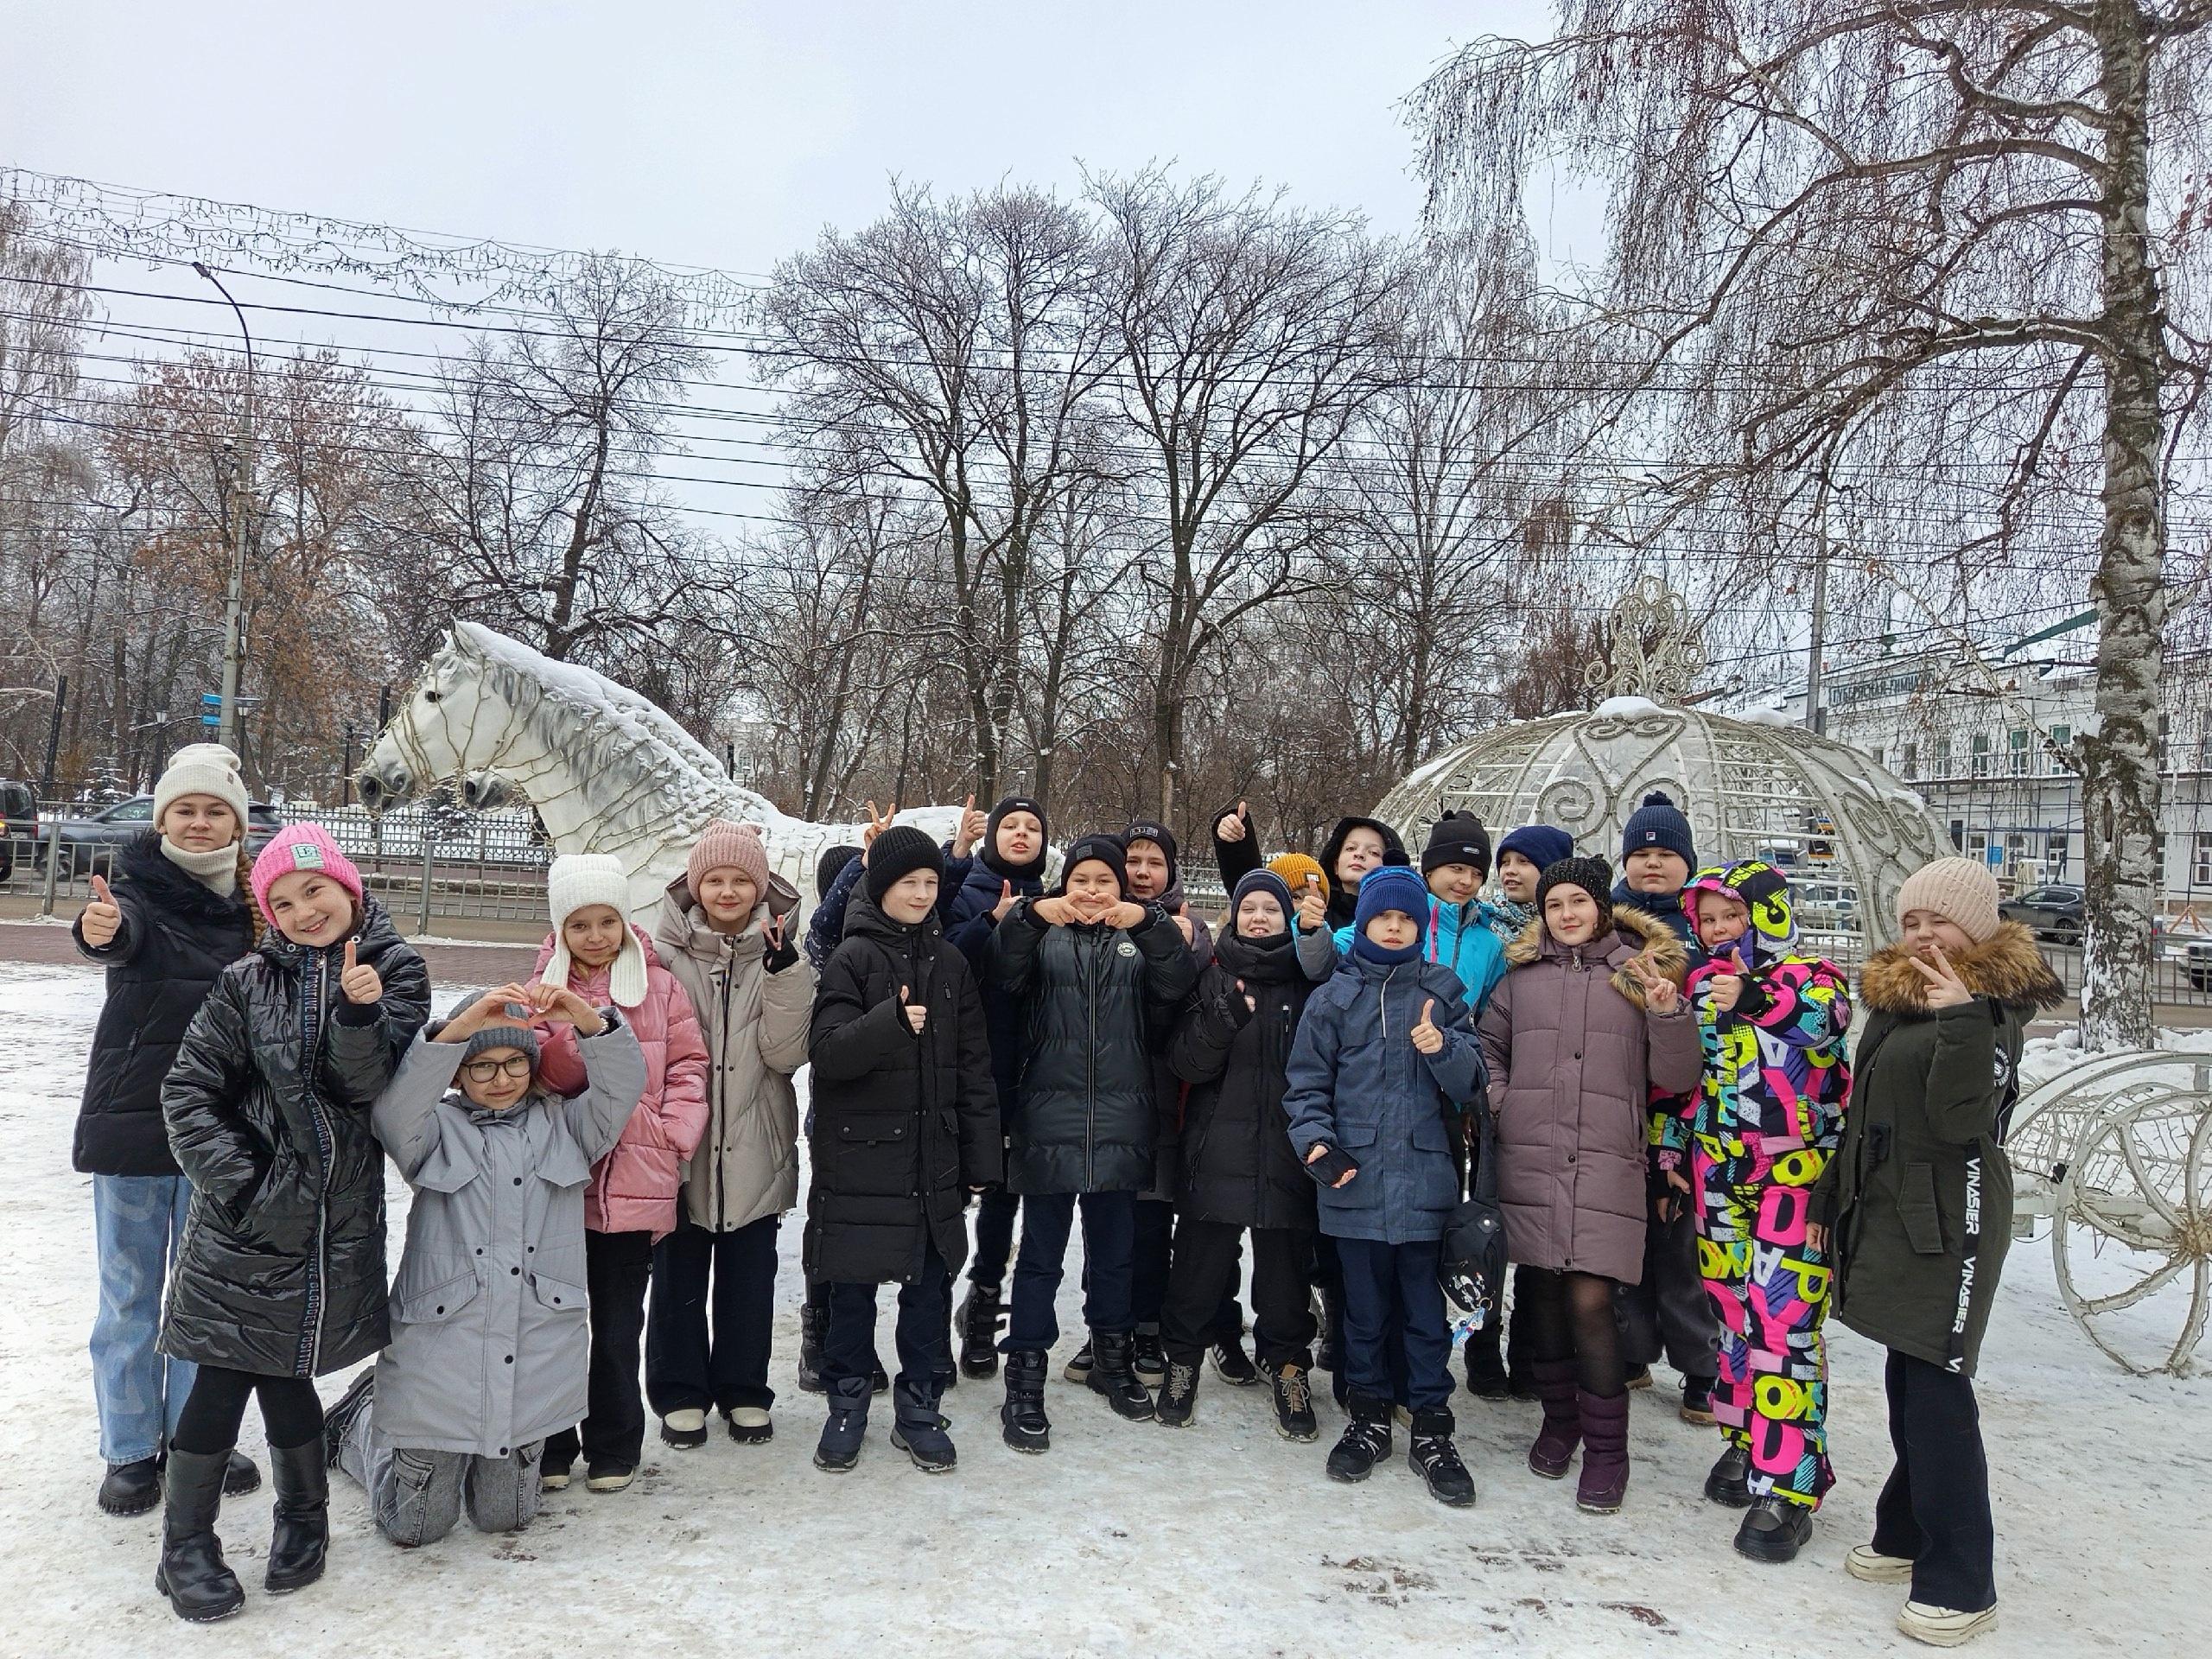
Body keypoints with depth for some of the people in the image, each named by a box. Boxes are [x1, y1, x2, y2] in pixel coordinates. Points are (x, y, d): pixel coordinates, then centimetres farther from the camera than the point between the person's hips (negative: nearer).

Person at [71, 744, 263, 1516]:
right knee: (130, 1292, 9)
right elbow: (125, 934, -31)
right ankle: (130, 1450, 24)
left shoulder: (252, 902, 3)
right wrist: (100, 930, -54)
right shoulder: (140, 885, -7)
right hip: (132, 1113, -2)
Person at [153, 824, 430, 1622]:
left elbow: (370, 1085, -10)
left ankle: (303, 1517, 31)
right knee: (223, 1378, 0)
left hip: (339, 1218, 0)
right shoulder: (248, 981, -1)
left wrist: (361, 1012, -28)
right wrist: (236, 1179, -9)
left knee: (282, 1368, 9)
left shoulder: (394, 970, -1)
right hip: (245, 1215, 0)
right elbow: (189, 1088, 0)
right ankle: (185, 1547, 18)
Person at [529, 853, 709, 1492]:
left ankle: (614, 1446, 24)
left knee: (618, 1324, 10)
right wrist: (578, 1033, -23)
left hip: (634, 1182, -1)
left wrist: (672, 1134, -9)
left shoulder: (658, 985, 3)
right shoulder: (544, 989, 5)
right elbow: (532, 1074, -6)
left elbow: (688, 1065, 2)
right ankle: (550, 1443, 26)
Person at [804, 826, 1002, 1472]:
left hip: (933, 1158, 4)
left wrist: (980, 1157, 6)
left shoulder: (949, 963, 8)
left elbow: (973, 1065, 10)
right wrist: (890, 1022, -32)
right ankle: (847, 1405, 23)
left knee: (928, 1285, 9)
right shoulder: (852, 958, -5)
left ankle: (918, 1407, 23)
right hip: (859, 1156, -3)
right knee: (853, 1289, 6)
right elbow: (827, 1052, -15)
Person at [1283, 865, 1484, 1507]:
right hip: (1355, 1181, 0)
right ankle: (1368, 1418, 27)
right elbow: (1307, 1084, 4)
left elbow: (1471, 1080, 1)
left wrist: (1442, 1049, -19)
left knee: (1425, 1310, 6)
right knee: (1364, 1310, 12)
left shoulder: (1441, 992, 6)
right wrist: (1316, 1141, -13)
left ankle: (1432, 1430, 19)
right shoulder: (1333, 997, 5)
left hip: (1424, 1179, 0)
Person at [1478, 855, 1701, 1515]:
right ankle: (1559, 1421, 29)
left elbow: (1674, 1079, 3)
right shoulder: (1523, 973, 11)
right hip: (1528, 1159, 3)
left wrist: (1669, 1014, -13)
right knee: (1543, 1293, 10)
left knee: (1590, 1300, -8)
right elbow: (1489, 1046, 21)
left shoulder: (1640, 972, 5)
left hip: (1605, 1163, -2)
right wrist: (1499, 1101, 4)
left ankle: (1606, 1449, 8)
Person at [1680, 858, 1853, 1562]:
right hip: (1719, 1172, 6)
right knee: (1732, 1308, 13)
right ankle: (1745, 1440, 28)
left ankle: (1786, 1485, -3)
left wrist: (1759, 999, -47)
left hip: (1793, 1173, -6)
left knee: (1783, 1319, -9)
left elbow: (1825, 1013, -30)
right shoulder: (1701, 985, 10)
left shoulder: (1808, 975, -6)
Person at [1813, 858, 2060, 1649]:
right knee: (1908, 1377, 14)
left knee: (1936, 1386, -6)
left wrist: (1962, 1020, -29)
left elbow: (1963, 1121, -22)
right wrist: (1832, 1196, 24)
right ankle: (1909, 1532, 26)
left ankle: (1961, 1582, 3)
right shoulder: (1895, 995, 12)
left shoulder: (1993, 1009, -10)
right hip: (1886, 1211, 7)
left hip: (1948, 1220, -7)